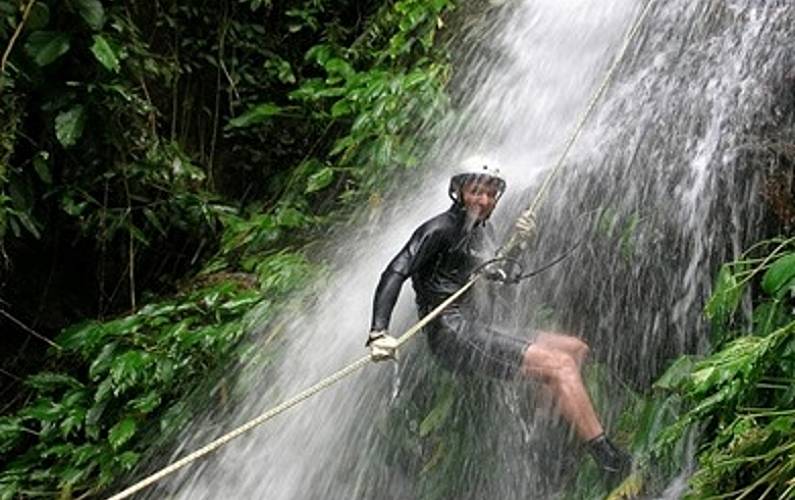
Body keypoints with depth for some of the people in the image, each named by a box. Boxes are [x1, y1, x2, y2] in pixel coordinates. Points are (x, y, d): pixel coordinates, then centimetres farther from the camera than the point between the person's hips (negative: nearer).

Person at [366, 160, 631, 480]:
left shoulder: (483, 231, 16)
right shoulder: (441, 229, -11)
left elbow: (507, 278, 25)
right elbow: (395, 273, -20)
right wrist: (379, 333, -33)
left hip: (475, 330, 10)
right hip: (453, 336, -10)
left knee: (576, 348, 15)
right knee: (560, 365, -18)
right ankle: (608, 459, -14)